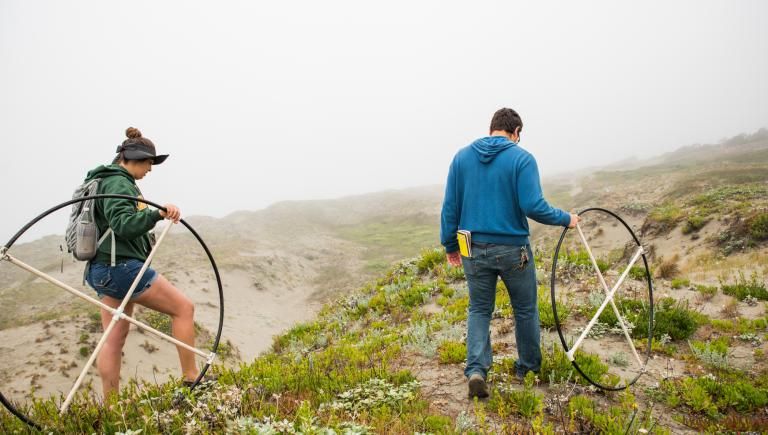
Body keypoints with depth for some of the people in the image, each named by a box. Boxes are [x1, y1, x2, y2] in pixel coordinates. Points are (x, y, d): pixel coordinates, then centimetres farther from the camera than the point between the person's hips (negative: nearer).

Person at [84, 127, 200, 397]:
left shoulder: (104, 180, 19)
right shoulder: (118, 183, -13)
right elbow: (125, 225, -26)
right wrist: (157, 214, -37)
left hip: (104, 269, 10)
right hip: (122, 266, -10)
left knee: (114, 339, 11)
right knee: (183, 308, -3)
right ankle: (191, 378, 1)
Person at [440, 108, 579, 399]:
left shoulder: (462, 157, 3)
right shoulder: (522, 158, -9)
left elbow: (450, 205, 3)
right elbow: (533, 206, -17)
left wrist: (450, 244, 11)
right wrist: (565, 219, -1)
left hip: (475, 249, 3)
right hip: (512, 249, -3)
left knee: (479, 310, 15)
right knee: (526, 310, 17)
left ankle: (476, 369, 0)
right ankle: (529, 368, 32)